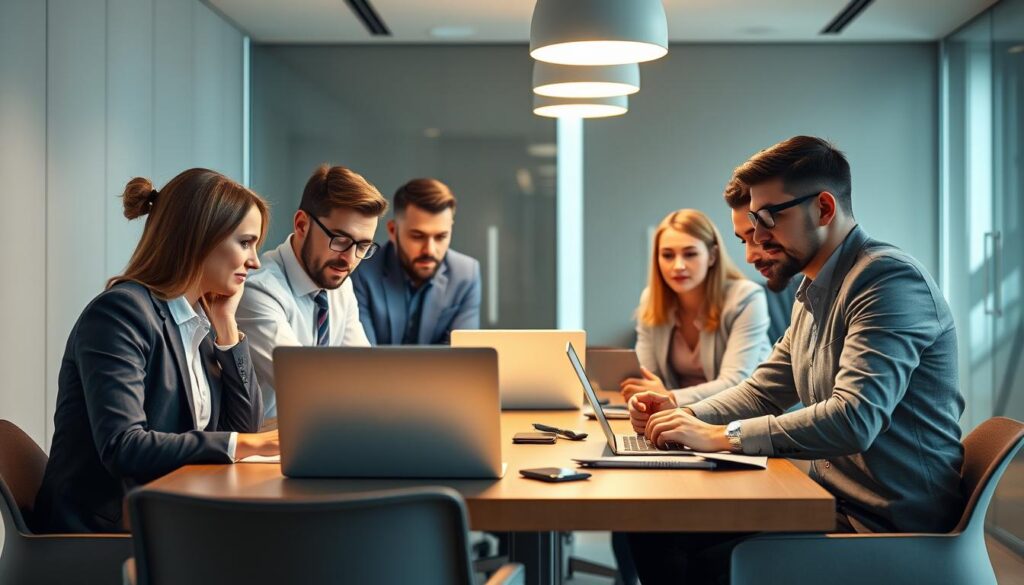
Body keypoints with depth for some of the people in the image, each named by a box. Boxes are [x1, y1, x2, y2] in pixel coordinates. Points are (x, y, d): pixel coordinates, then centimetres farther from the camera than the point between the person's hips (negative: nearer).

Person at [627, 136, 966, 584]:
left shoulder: (889, 279, -18)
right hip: (830, 502, 9)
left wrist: (722, 436, -25)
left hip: (884, 527, -9)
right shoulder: (814, 292, 15)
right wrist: (685, 415, -1)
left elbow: (854, 418, -30)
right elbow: (764, 391, 19)